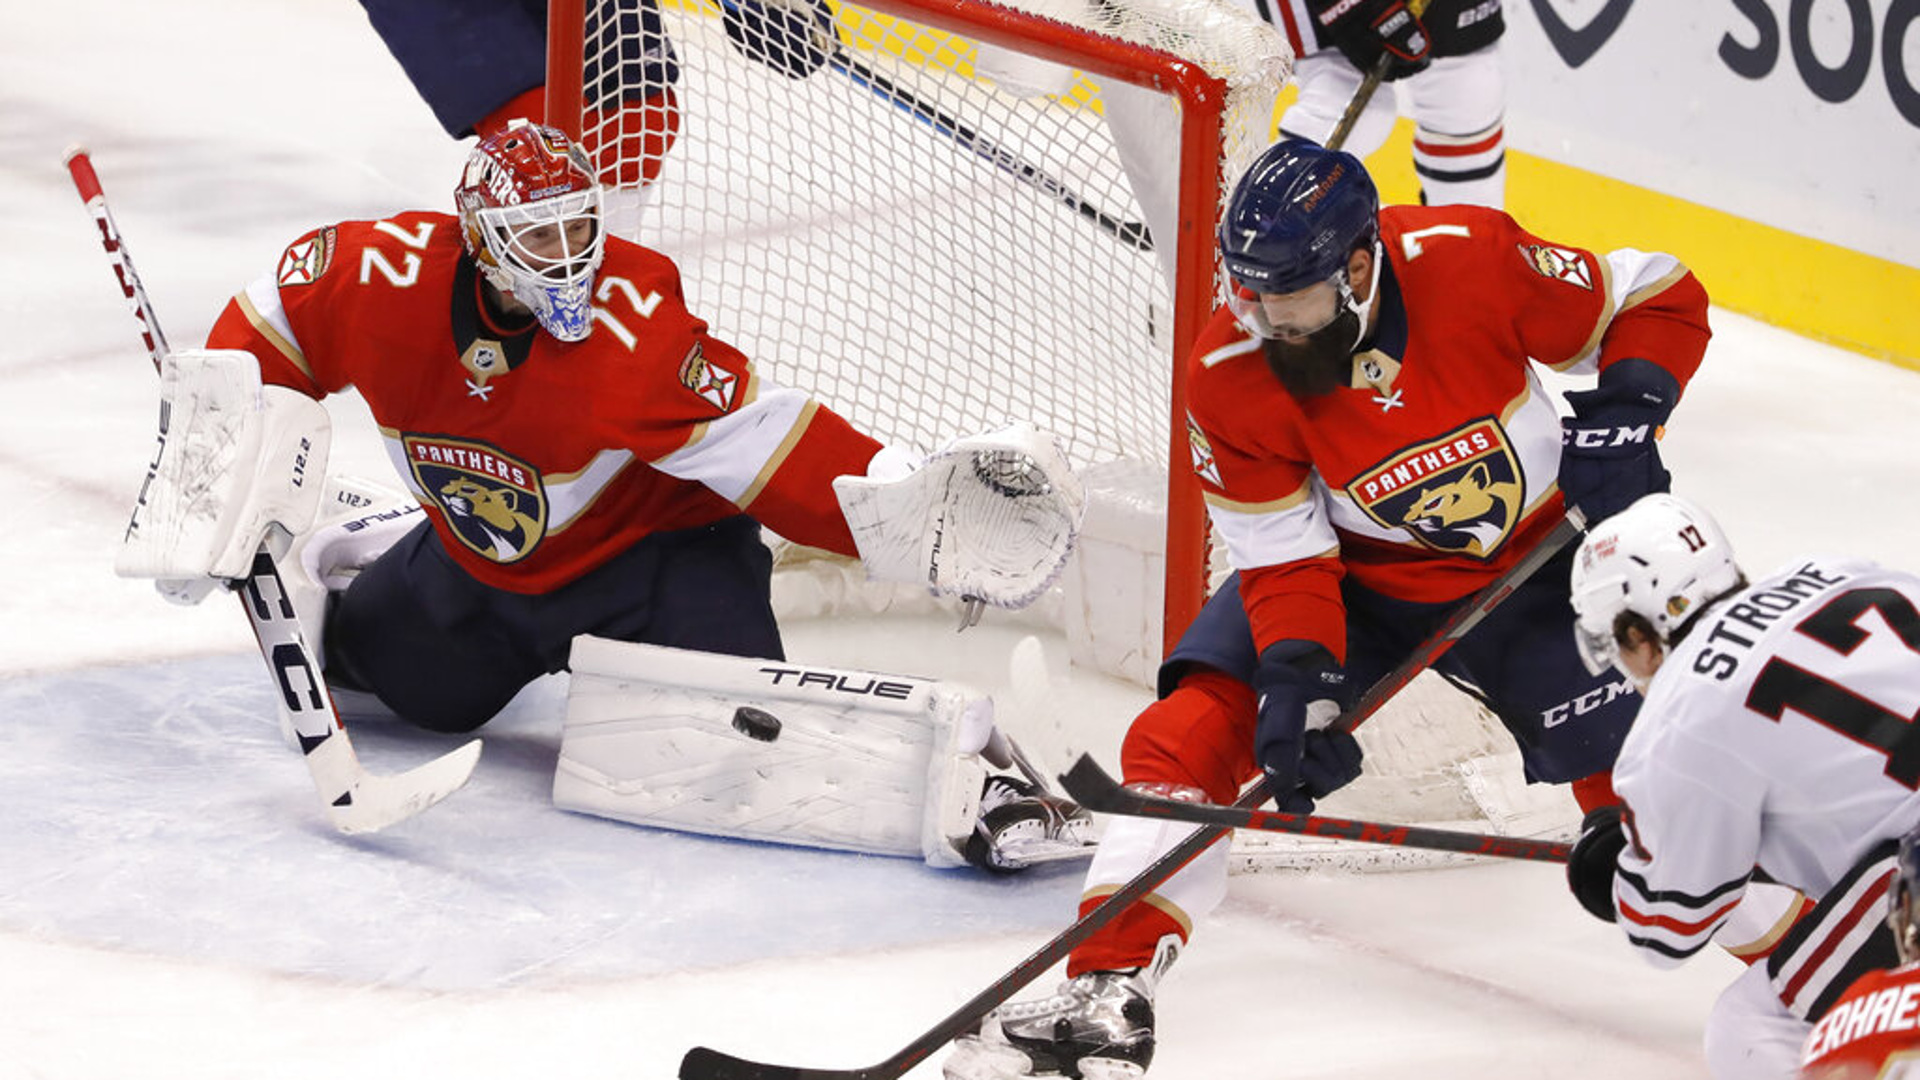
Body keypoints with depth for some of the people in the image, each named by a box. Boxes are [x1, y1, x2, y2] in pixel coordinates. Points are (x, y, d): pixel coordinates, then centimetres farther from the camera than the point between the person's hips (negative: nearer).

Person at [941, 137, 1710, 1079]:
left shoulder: (1473, 260, -27)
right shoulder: (1229, 379, -22)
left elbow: (1661, 300, -13)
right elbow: (1283, 556, -17)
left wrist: (1623, 414, -28)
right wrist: (1298, 684, -31)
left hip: (1526, 566, -1)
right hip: (1352, 572, 1)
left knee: (1624, 756, -14)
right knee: (1189, 735, -15)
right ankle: (1106, 993, -13)